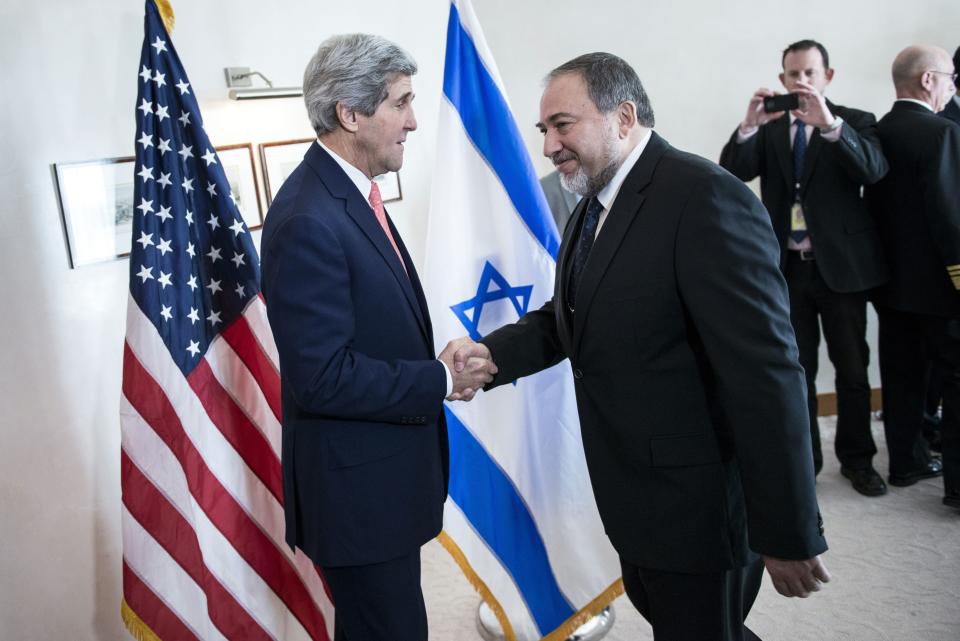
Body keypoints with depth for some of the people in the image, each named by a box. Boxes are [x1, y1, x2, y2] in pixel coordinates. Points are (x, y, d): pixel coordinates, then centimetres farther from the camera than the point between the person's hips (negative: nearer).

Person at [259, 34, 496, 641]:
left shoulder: (353, 193, 7)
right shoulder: (308, 220, -24)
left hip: (385, 470, 9)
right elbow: (323, 376, -25)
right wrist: (441, 380, -17)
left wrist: (436, 367, 0)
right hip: (357, 484, -9)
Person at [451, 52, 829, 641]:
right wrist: (493, 351, -11)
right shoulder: (596, 206, 8)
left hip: (695, 501, -9)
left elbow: (766, 374, -26)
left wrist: (788, 534, -24)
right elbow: (567, 318, 10)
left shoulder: (704, 197, -23)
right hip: (633, 491, 9)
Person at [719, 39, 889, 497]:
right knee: (796, 370, 10)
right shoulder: (768, 129, 6)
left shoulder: (855, 122, 0)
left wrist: (829, 123, -33)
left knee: (852, 369, 8)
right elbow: (732, 173, -8)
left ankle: (857, 459, 24)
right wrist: (749, 125, -25)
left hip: (840, 265, -1)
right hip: (788, 267, 2)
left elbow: (873, 169, -19)